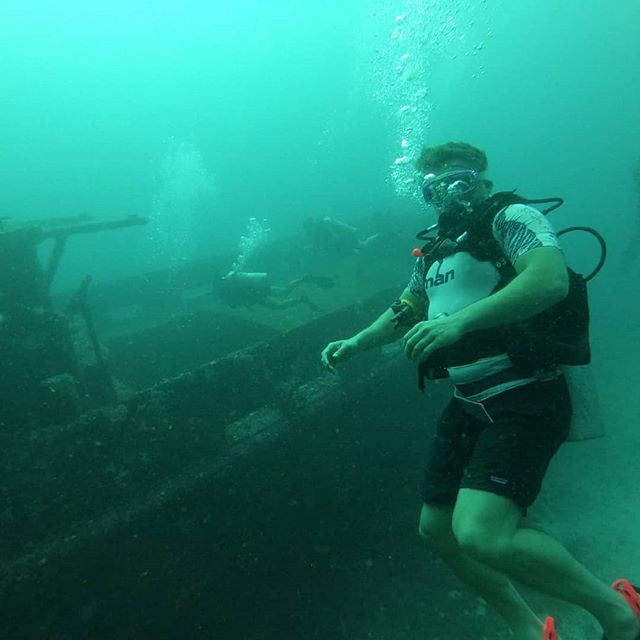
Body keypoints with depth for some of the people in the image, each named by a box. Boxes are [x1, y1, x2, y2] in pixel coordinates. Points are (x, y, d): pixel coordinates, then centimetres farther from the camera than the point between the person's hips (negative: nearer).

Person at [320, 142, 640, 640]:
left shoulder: (511, 218, -5)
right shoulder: (436, 251, 18)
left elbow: (551, 279, -25)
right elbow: (405, 312, 29)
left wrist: (458, 321, -34)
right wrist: (355, 343, 14)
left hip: (524, 398, -8)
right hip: (469, 404, 9)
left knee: (480, 534, -23)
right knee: (437, 528, 12)